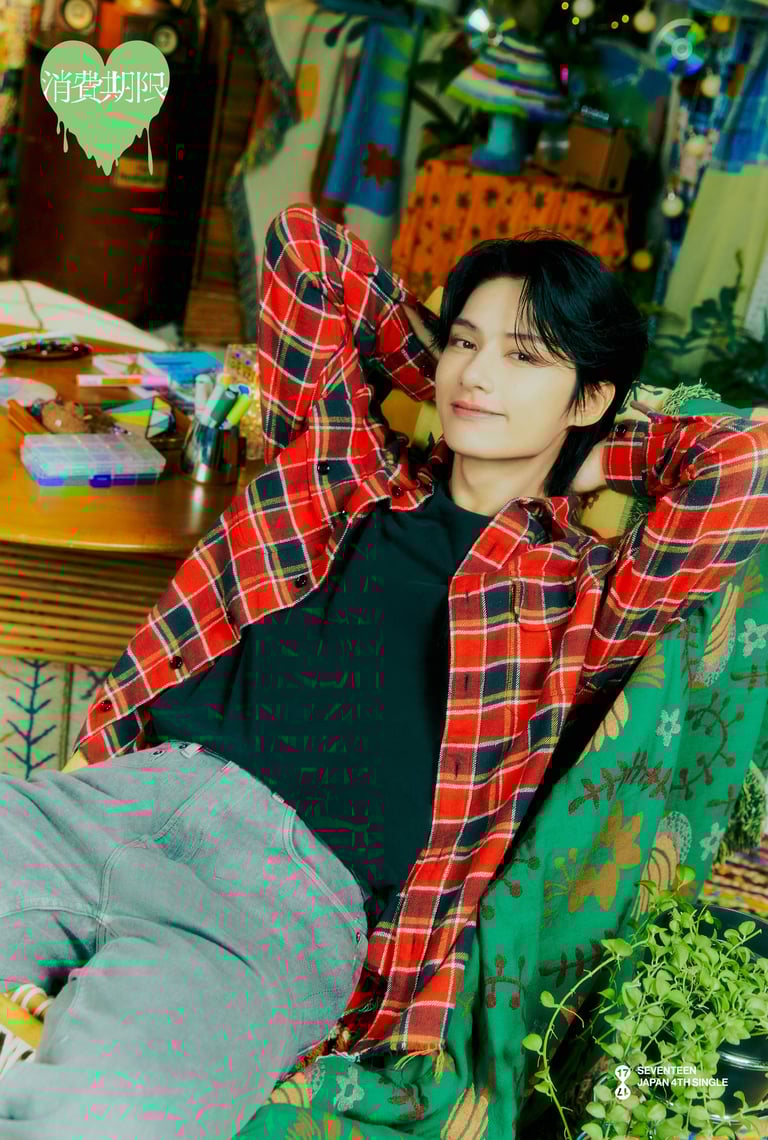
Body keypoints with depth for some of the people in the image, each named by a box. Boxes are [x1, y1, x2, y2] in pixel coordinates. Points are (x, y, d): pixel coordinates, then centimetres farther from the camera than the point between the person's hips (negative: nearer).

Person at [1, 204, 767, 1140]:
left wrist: (596, 451, 10)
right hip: (116, 792, 5)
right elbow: (304, 243, 24)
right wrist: (434, 376, 25)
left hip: (288, 891, -4)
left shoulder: (580, 595, 9)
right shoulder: (353, 465, 20)